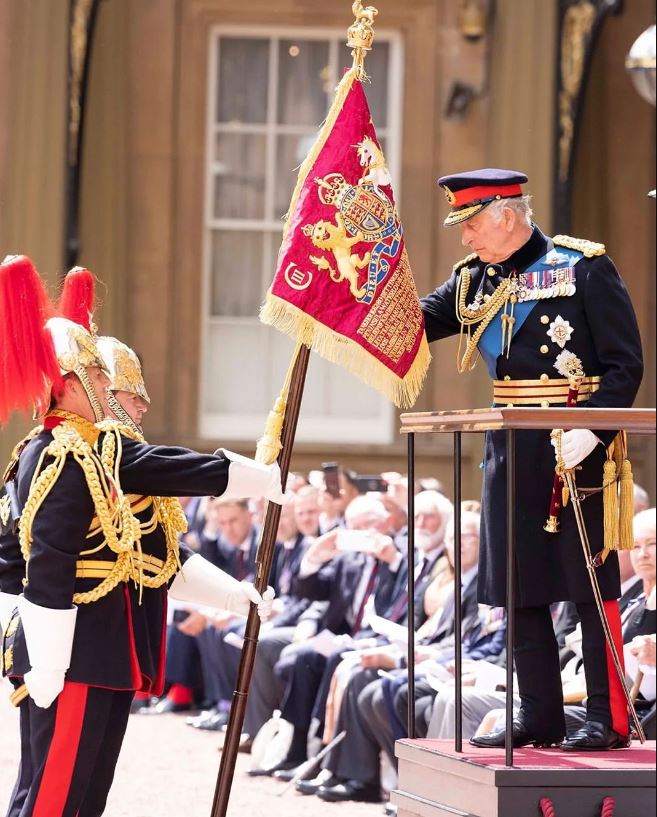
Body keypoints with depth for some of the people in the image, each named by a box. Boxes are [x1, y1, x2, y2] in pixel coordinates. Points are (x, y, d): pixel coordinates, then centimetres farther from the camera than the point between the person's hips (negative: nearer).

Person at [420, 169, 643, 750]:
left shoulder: (584, 266, -7)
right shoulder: (474, 280, 11)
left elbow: (626, 364, -10)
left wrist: (593, 430, -22)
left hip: (573, 448, -7)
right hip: (510, 449, 7)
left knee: (590, 583, -3)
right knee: (519, 587, 9)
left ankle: (609, 719, 3)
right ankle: (540, 718, 18)